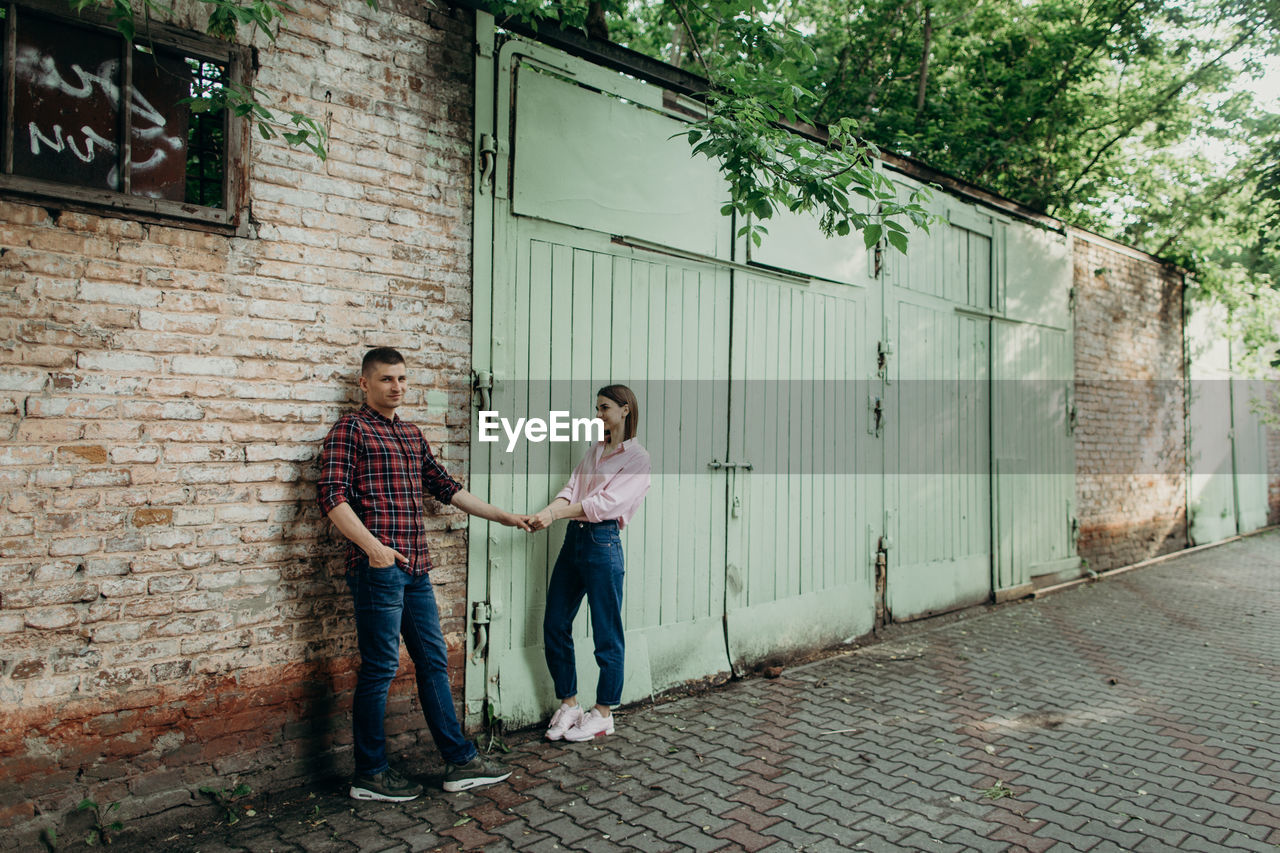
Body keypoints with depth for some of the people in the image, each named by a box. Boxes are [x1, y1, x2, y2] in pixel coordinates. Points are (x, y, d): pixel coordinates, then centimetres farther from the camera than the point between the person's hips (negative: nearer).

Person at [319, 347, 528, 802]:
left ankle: (460, 762, 19)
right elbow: (332, 495, -12)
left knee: (434, 662, 11)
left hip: (416, 568, 8)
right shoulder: (351, 428, -3)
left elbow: (446, 487, 23)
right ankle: (369, 775, 15)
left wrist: (504, 516, 20)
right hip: (378, 567, -8)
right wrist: (372, 546, -23)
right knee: (379, 668, 0)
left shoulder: (412, 434, 20)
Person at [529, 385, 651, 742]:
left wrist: (554, 515, -25)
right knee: (554, 626, 9)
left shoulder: (638, 458, -4)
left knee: (606, 633, 2)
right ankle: (568, 705, 24)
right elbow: (571, 490, 5)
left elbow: (605, 501, -16)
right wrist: (542, 513, -15)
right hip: (574, 538, 7)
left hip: (602, 542, -7)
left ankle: (603, 714, 17)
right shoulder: (595, 450, 17)